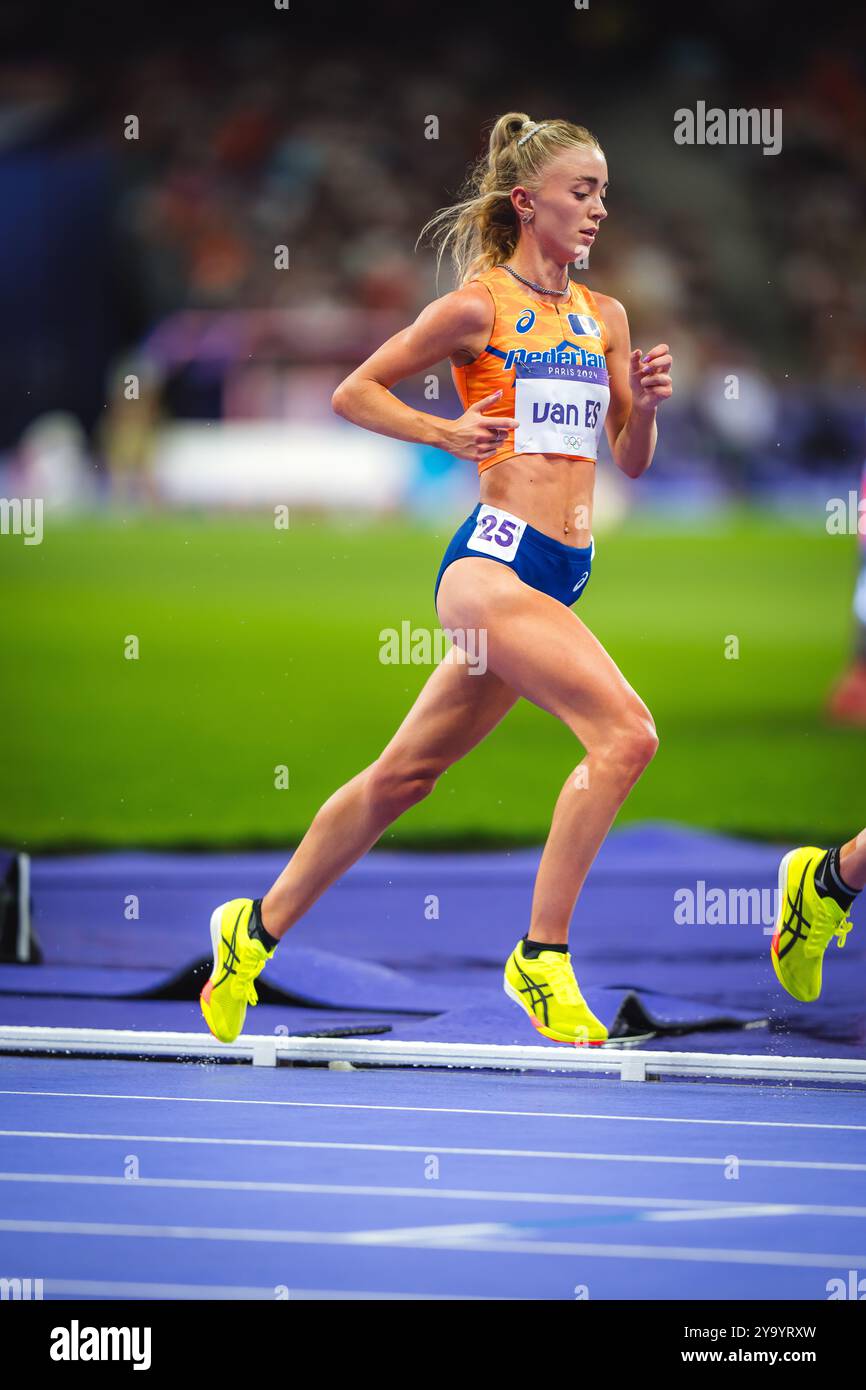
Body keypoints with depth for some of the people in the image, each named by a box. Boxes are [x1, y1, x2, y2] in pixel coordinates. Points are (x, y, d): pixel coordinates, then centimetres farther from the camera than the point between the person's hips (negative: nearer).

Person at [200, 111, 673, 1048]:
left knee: (406, 773, 13)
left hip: (559, 575, 7)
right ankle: (541, 958, -17)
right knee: (625, 733, -23)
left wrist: (645, 403, 0)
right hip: (494, 558, -7)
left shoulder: (605, 317, 15)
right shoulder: (481, 304, -4)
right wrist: (447, 432, -11)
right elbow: (354, 392, 3)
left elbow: (630, 460, 20)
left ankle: (257, 929, 27)